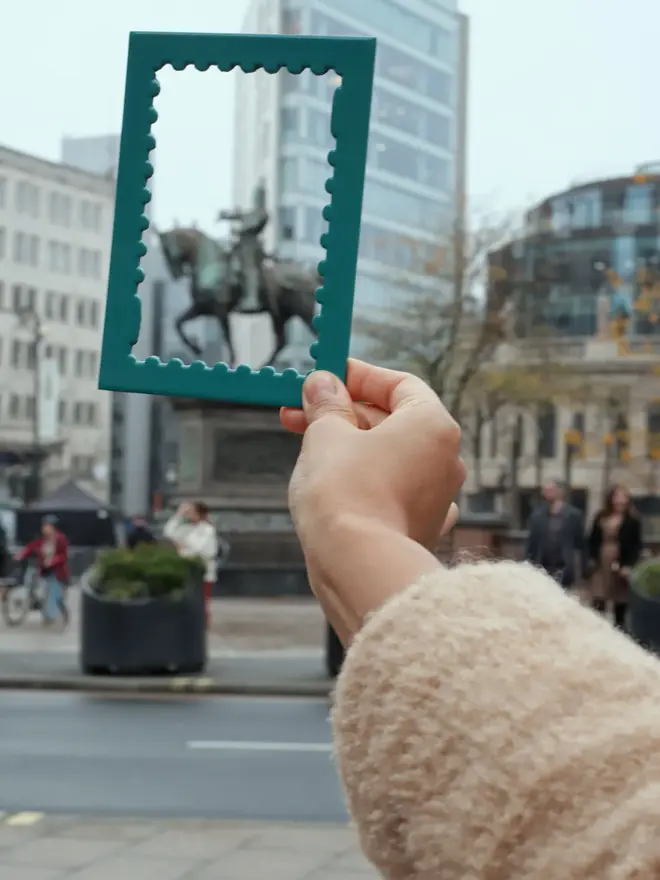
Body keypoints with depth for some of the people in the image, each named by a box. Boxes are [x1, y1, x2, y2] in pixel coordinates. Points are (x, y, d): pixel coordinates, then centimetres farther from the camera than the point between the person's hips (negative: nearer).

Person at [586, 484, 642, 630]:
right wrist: (592, 557, 1)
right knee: (598, 598, -3)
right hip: (601, 563, 3)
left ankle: (619, 626, 23)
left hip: (621, 565, -2)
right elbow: (593, 539, 11)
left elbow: (636, 545, -9)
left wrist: (629, 565, -16)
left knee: (620, 598, 8)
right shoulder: (600, 518, 6)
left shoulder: (633, 521, -6)